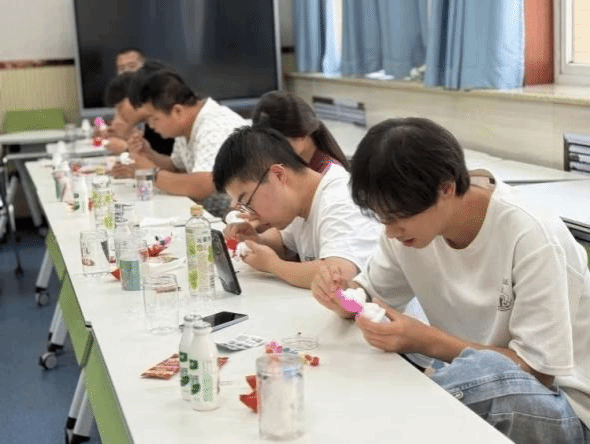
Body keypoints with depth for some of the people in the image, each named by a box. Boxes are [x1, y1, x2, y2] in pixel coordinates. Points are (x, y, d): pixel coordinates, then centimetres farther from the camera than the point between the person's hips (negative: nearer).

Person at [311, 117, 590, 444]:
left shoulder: (530, 238, -26)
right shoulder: (412, 218, -6)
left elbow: (539, 371, -22)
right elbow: (371, 296, 8)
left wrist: (426, 341, -28)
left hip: (554, 401, -5)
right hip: (471, 382, 5)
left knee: (484, 371, -38)